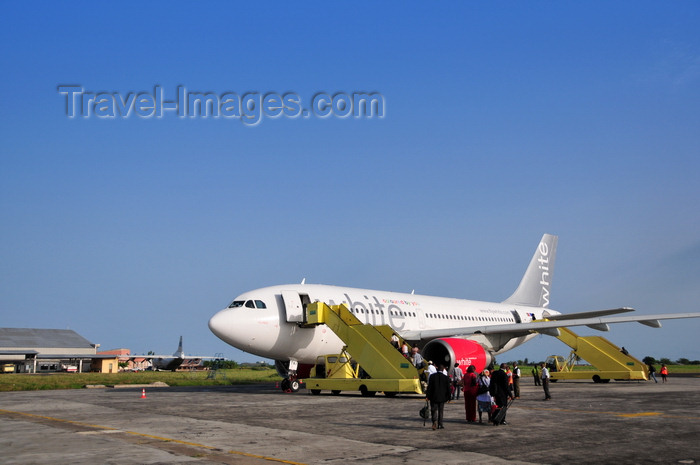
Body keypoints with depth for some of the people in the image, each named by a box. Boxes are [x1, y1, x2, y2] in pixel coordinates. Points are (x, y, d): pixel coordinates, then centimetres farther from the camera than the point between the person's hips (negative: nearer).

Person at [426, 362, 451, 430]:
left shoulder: (432, 376, -6)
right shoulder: (446, 377, -5)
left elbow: (429, 387, -6)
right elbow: (448, 388, -2)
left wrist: (427, 396, -1)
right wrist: (448, 397, 8)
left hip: (433, 397, -1)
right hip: (442, 397, 1)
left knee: (434, 410, 4)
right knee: (440, 411, 12)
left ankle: (435, 421, -19)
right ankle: (439, 425, 13)